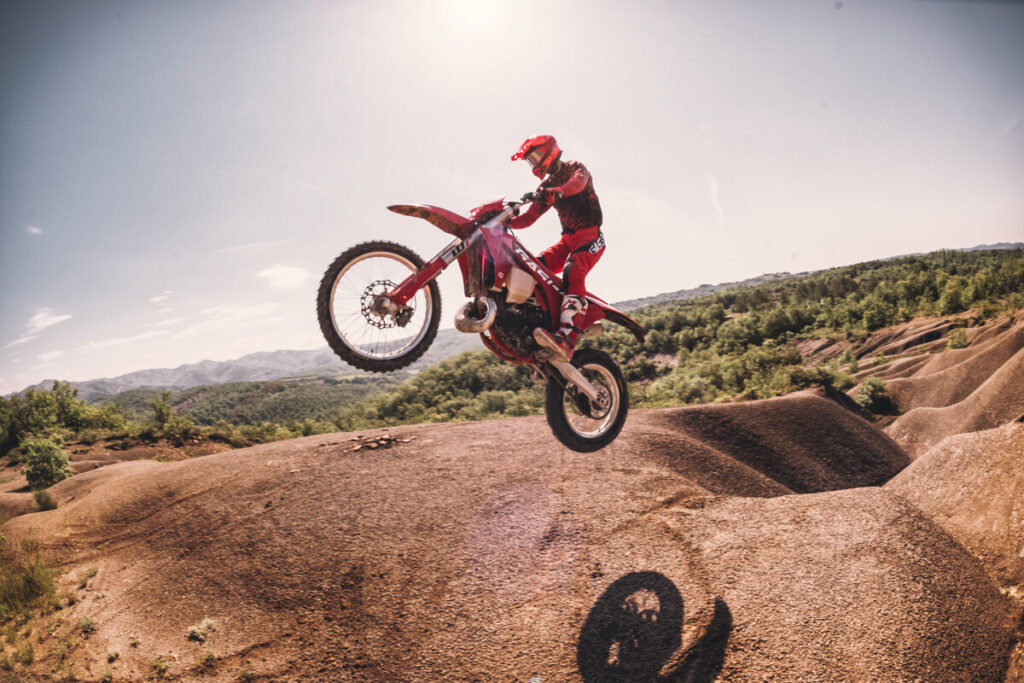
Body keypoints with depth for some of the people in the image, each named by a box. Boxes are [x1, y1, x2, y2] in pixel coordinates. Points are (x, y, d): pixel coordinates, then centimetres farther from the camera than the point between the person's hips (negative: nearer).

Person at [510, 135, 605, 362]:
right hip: (568, 239, 7)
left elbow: (578, 182, -23)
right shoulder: (546, 186, 21)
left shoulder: (575, 168, 2)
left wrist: (558, 191, -44)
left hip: (591, 234, -7)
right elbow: (529, 217, 17)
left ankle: (567, 338, -48)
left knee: (573, 273, -33)